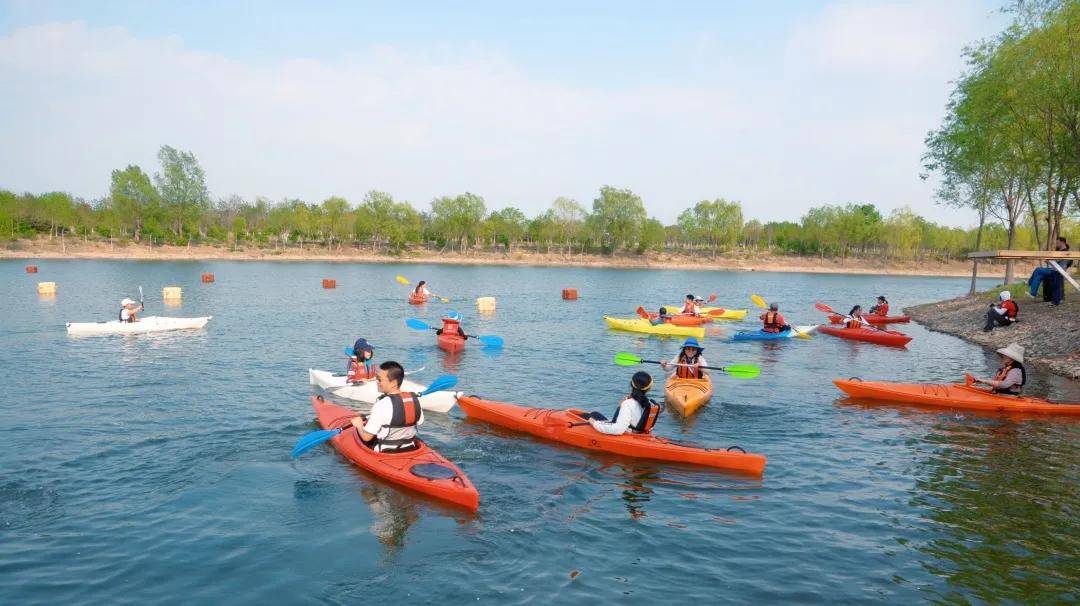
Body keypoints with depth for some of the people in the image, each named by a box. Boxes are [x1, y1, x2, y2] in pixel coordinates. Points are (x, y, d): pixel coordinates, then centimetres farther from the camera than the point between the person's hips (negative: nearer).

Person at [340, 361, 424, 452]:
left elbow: (366, 437, -18)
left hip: (385, 453, -6)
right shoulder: (415, 399, -7)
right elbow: (419, 423, 8)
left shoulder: (382, 405, -23)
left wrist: (359, 425, 2)